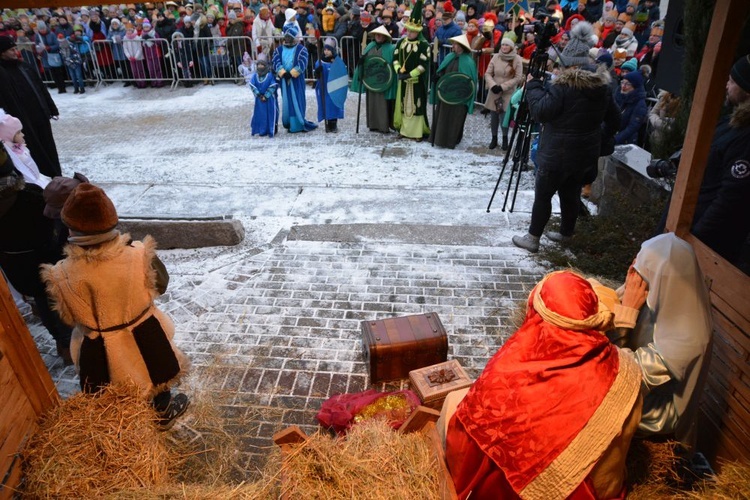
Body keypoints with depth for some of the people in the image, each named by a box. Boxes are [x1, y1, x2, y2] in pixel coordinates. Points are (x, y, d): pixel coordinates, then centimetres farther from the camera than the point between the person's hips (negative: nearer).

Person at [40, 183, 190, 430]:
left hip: (99, 348, 0)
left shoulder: (64, 275, -25)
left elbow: (70, 317, -7)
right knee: (157, 370, 30)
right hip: (143, 335, 0)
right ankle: (164, 412, 51)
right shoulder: (138, 254, -26)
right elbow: (159, 285, -7)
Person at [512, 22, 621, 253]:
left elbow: (540, 112, -19)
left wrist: (533, 85, -8)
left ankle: (532, 238, 9)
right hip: (586, 151, 7)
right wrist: (598, 135, 28)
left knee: (543, 195, 3)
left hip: (558, 152, -7)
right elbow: (614, 120, 13)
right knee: (571, 193, 19)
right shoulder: (603, 84, 6)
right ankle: (566, 234, 33)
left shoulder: (564, 84, -18)